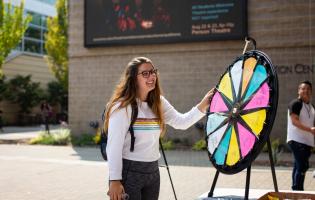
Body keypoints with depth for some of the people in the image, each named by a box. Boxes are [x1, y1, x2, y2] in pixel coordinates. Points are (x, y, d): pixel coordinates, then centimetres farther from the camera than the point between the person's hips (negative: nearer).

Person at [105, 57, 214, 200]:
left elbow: (181, 122, 3)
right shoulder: (122, 107, -13)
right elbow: (114, 146, -17)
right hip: (128, 172, -7)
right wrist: (114, 180, -20)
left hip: (153, 171, 7)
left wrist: (203, 106, -10)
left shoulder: (158, 103, 8)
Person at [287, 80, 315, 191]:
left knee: (298, 167, 11)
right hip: (297, 141, -8)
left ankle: (295, 190, 17)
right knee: (302, 166, -14)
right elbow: (294, 121, -18)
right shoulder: (295, 103, -8)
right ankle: (298, 191, -12)